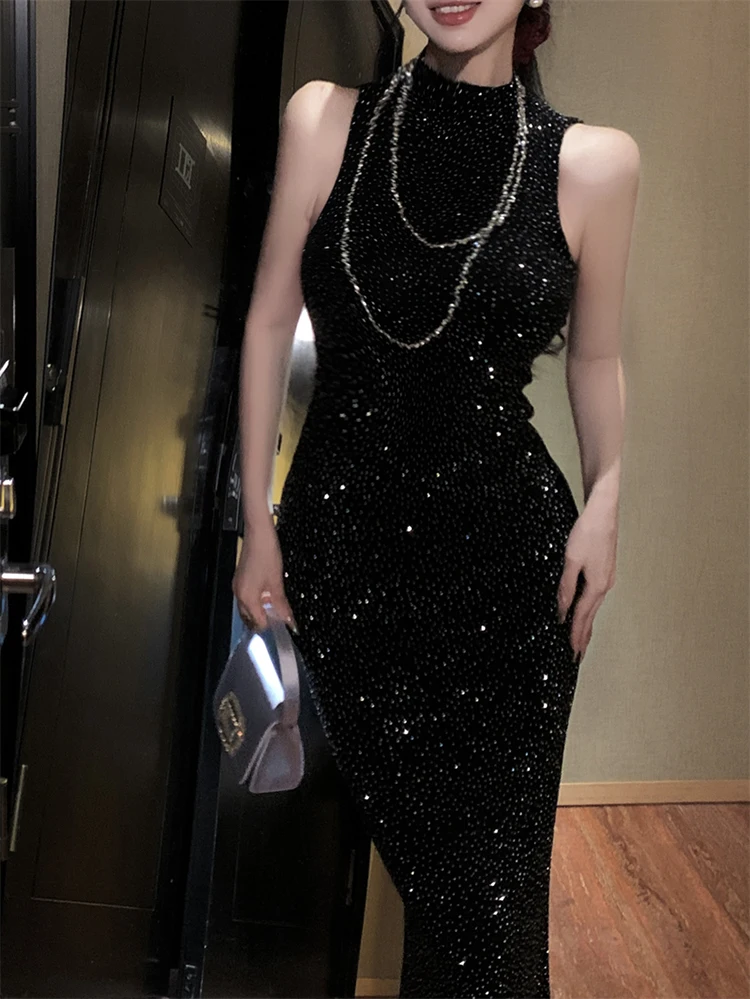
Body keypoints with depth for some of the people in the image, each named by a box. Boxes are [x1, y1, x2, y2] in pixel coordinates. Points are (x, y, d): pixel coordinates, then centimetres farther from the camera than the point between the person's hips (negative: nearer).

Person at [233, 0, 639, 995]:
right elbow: (271, 320, 5)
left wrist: (603, 502, -1)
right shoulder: (325, 119, -1)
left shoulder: (594, 162, -2)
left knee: (489, 885, 2)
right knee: (417, 852, 9)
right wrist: (258, 520, 5)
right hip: (340, 539, 1)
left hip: (509, 551, 0)